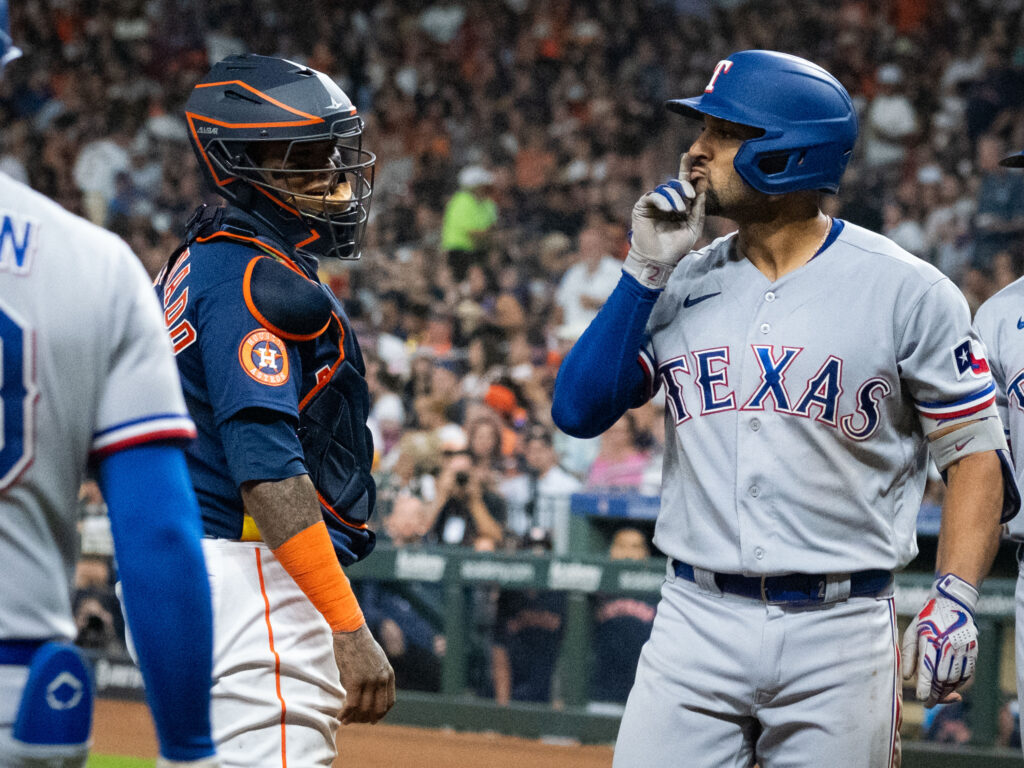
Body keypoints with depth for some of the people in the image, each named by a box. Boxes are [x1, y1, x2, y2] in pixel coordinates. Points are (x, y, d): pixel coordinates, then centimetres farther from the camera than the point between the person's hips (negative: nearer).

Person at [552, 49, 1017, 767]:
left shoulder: (907, 291, -4)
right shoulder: (680, 285, 8)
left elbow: (976, 452, -3)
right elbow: (579, 410, 2)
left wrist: (955, 600, -15)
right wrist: (646, 270, -4)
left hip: (842, 631, -3)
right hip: (698, 621, 3)